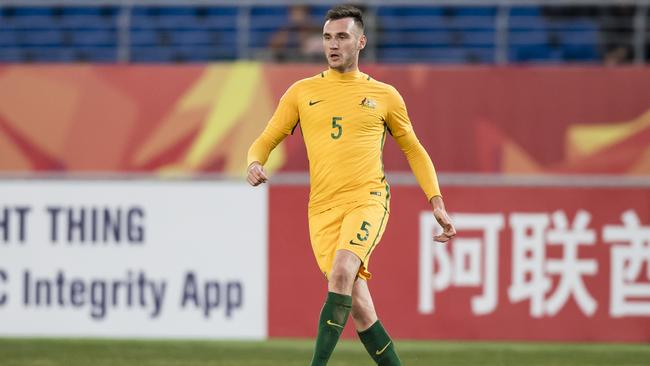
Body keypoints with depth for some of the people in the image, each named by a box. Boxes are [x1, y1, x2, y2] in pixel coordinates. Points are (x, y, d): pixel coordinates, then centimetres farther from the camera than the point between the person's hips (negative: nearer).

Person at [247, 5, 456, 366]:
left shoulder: (384, 96, 10)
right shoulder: (302, 92, 11)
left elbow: (413, 150, 20)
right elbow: (265, 141, 13)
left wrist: (437, 203, 10)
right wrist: (255, 164, -11)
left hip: (367, 200, -2)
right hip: (323, 210, 2)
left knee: (341, 271, -29)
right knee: (358, 307, -4)